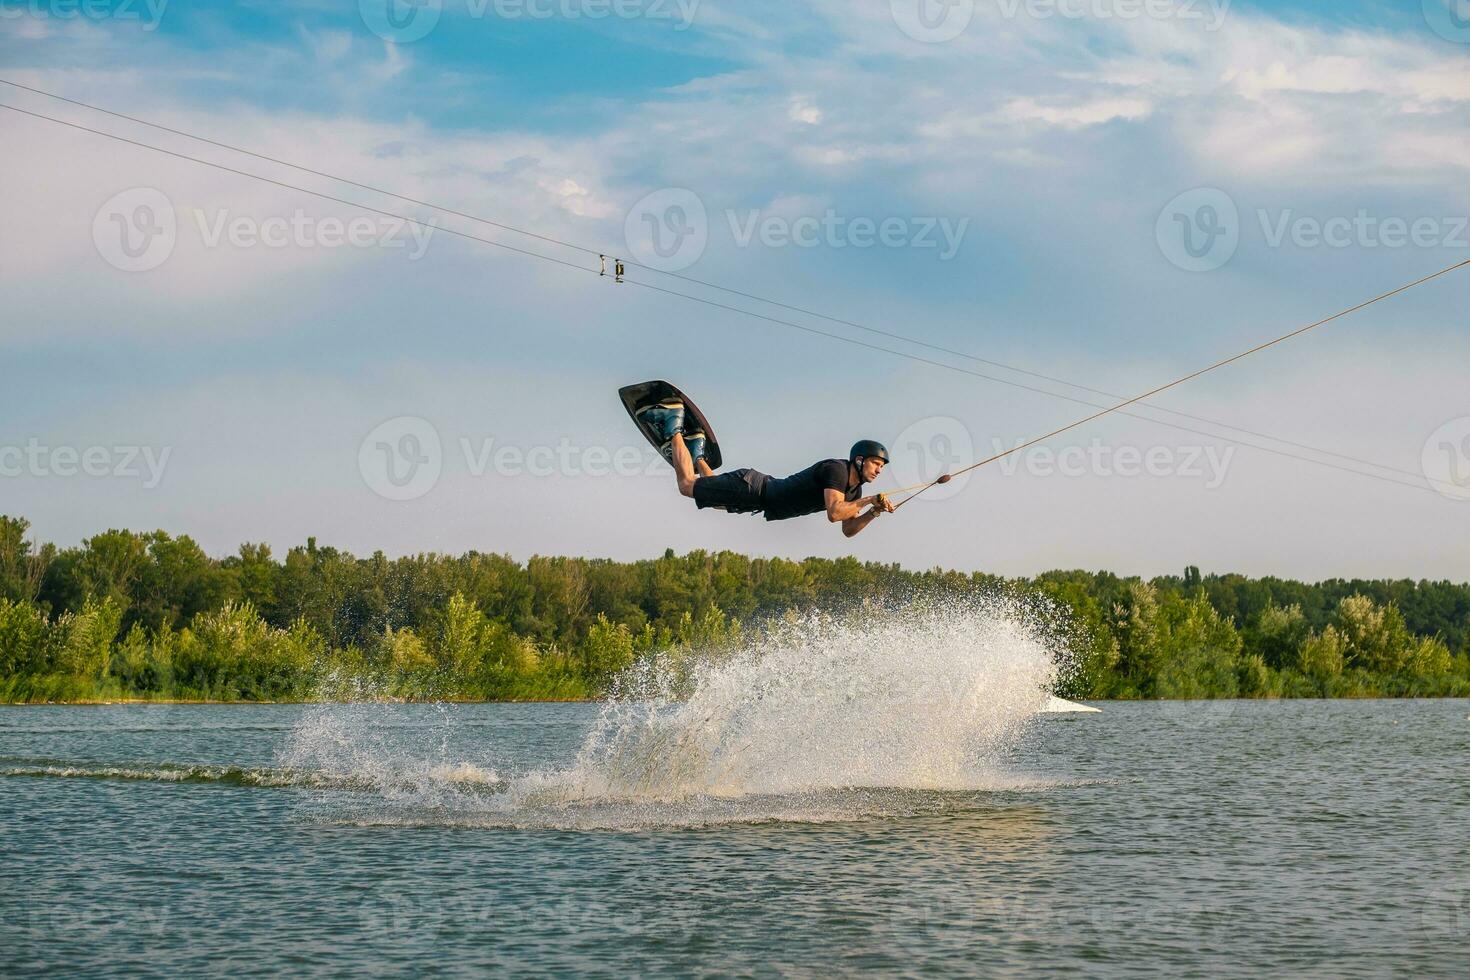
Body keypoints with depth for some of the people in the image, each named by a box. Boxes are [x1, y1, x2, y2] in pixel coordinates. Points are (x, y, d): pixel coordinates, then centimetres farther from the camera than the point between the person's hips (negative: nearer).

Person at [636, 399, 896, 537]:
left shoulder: (855, 490, 0)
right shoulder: (837, 469, -26)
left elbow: (848, 529, 6)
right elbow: (834, 513, -38)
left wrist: (873, 512, -8)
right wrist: (868, 501, -32)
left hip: (765, 492, 8)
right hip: (753, 488, -8)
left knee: (716, 501, 32)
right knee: (687, 484, 6)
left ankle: (696, 454, 43)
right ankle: (674, 426, 20)